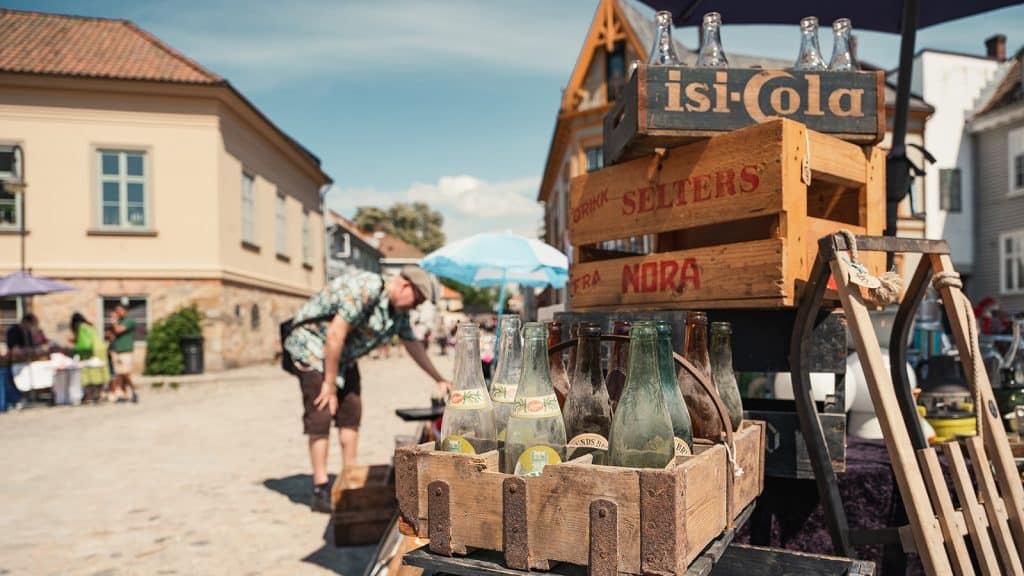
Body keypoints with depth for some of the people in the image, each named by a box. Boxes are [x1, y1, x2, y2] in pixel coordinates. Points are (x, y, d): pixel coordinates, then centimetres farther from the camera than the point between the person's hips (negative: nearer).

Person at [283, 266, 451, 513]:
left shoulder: (399, 311, 2)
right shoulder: (365, 289, -28)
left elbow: (412, 343, 15)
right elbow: (335, 334, -28)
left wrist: (439, 379, 18)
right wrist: (330, 384, -22)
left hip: (343, 355, 9)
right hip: (313, 346, -9)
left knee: (351, 413, 6)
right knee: (320, 417, -11)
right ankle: (320, 491, -7)